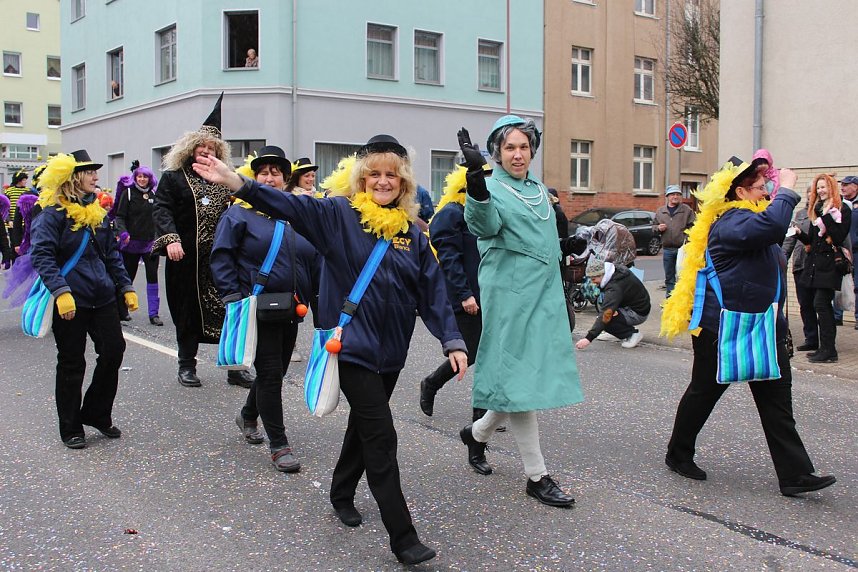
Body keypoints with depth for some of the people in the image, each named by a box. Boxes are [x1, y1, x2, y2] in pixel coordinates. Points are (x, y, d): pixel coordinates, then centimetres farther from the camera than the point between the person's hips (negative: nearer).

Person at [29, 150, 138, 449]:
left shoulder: (97, 211, 11)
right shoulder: (53, 214, -10)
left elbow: (111, 254, 17)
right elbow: (42, 256, -19)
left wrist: (126, 287, 13)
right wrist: (61, 291, -29)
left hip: (102, 298, 6)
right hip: (70, 301, -6)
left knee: (113, 351, 3)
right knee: (71, 365, 4)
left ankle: (97, 414, 23)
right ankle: (70, 428, 18)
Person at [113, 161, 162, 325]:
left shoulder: (154, 193, 8)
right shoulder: (128, 193, -3)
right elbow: (120, 216, -7)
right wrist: (123, 232, -22)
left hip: (151, 242, 2)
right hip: (132, 242, -2)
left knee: (152, 277, -3)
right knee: (129, 276, 9)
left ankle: (154, 313, 1)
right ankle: (122, 309, 25)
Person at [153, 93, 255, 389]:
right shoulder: (173, 178, 4)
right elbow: (161, 209, -6)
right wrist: (170, 239, -19)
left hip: (220, 257, 3)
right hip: (186, 257, -2)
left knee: (227, 308, -1)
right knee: (188, 309, 6)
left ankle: (235, 367, 5)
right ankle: (187, 365, 20)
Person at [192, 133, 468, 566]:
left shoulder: (413, 234, 5)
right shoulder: (338, 214, -6)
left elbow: (433, 291, 3)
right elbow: (287, 205, -19)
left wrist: (452, 341, -5)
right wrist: (234, 182, -33)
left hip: (392, 351, 5)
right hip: (353, 346, -5)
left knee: (364, 424, 21)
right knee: (381, 436, -7)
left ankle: (342, 493, 46)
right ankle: (403, 537, 0)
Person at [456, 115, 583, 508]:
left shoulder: (539, 190, 16)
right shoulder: (494, 189, -8)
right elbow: (484, 224, -32)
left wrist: (557, 295, 28)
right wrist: (476, 179, -50)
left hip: (544, 297, 8)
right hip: (510, 296, -8)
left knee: (533, 377, 11)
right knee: (518, 379, -2)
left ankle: (477, 433, 33)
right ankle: (537, 476, 6)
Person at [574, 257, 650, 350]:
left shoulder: (615, 288, -31)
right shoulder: (615, 268, -6)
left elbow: (605, 316, -37)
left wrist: (588, 338, -39)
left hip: (639, 313, -10)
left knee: (605, 319, -23)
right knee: (600, 302, 4)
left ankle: (633, 334, -7)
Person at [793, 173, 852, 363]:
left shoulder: (843, 209, -5)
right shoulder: (817, 209, 17)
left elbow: (839, 237, -16)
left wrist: (827, 218, -19)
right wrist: (800, 234, -1)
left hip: (829, 264, -8)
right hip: (815, 263, 8)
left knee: (821, 304, -13)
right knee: (823, 305, 9)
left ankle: (828, 350, -10)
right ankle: (826, 348, 13)